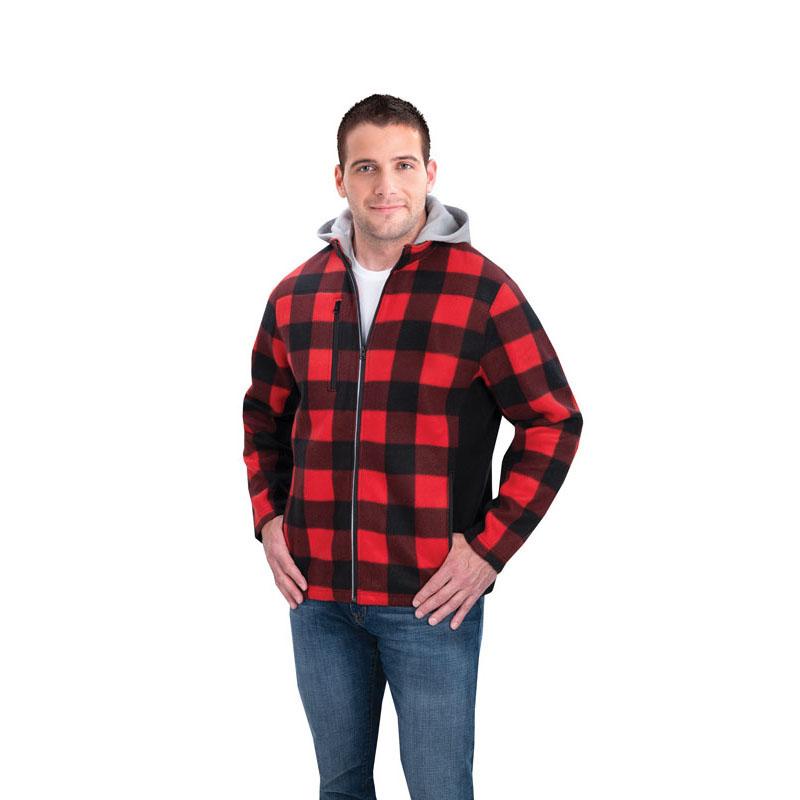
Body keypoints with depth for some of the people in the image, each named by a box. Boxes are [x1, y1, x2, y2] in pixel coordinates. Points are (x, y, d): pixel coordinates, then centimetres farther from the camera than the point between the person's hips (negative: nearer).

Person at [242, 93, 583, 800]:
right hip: (316, 591, 4)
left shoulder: (482, 290, -9)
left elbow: (554, 421, -7)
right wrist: (268, 517, 6)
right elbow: (264, 415, 19)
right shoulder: (296, 295, 5)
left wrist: (489, 548, -12)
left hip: (431, 597, -4)